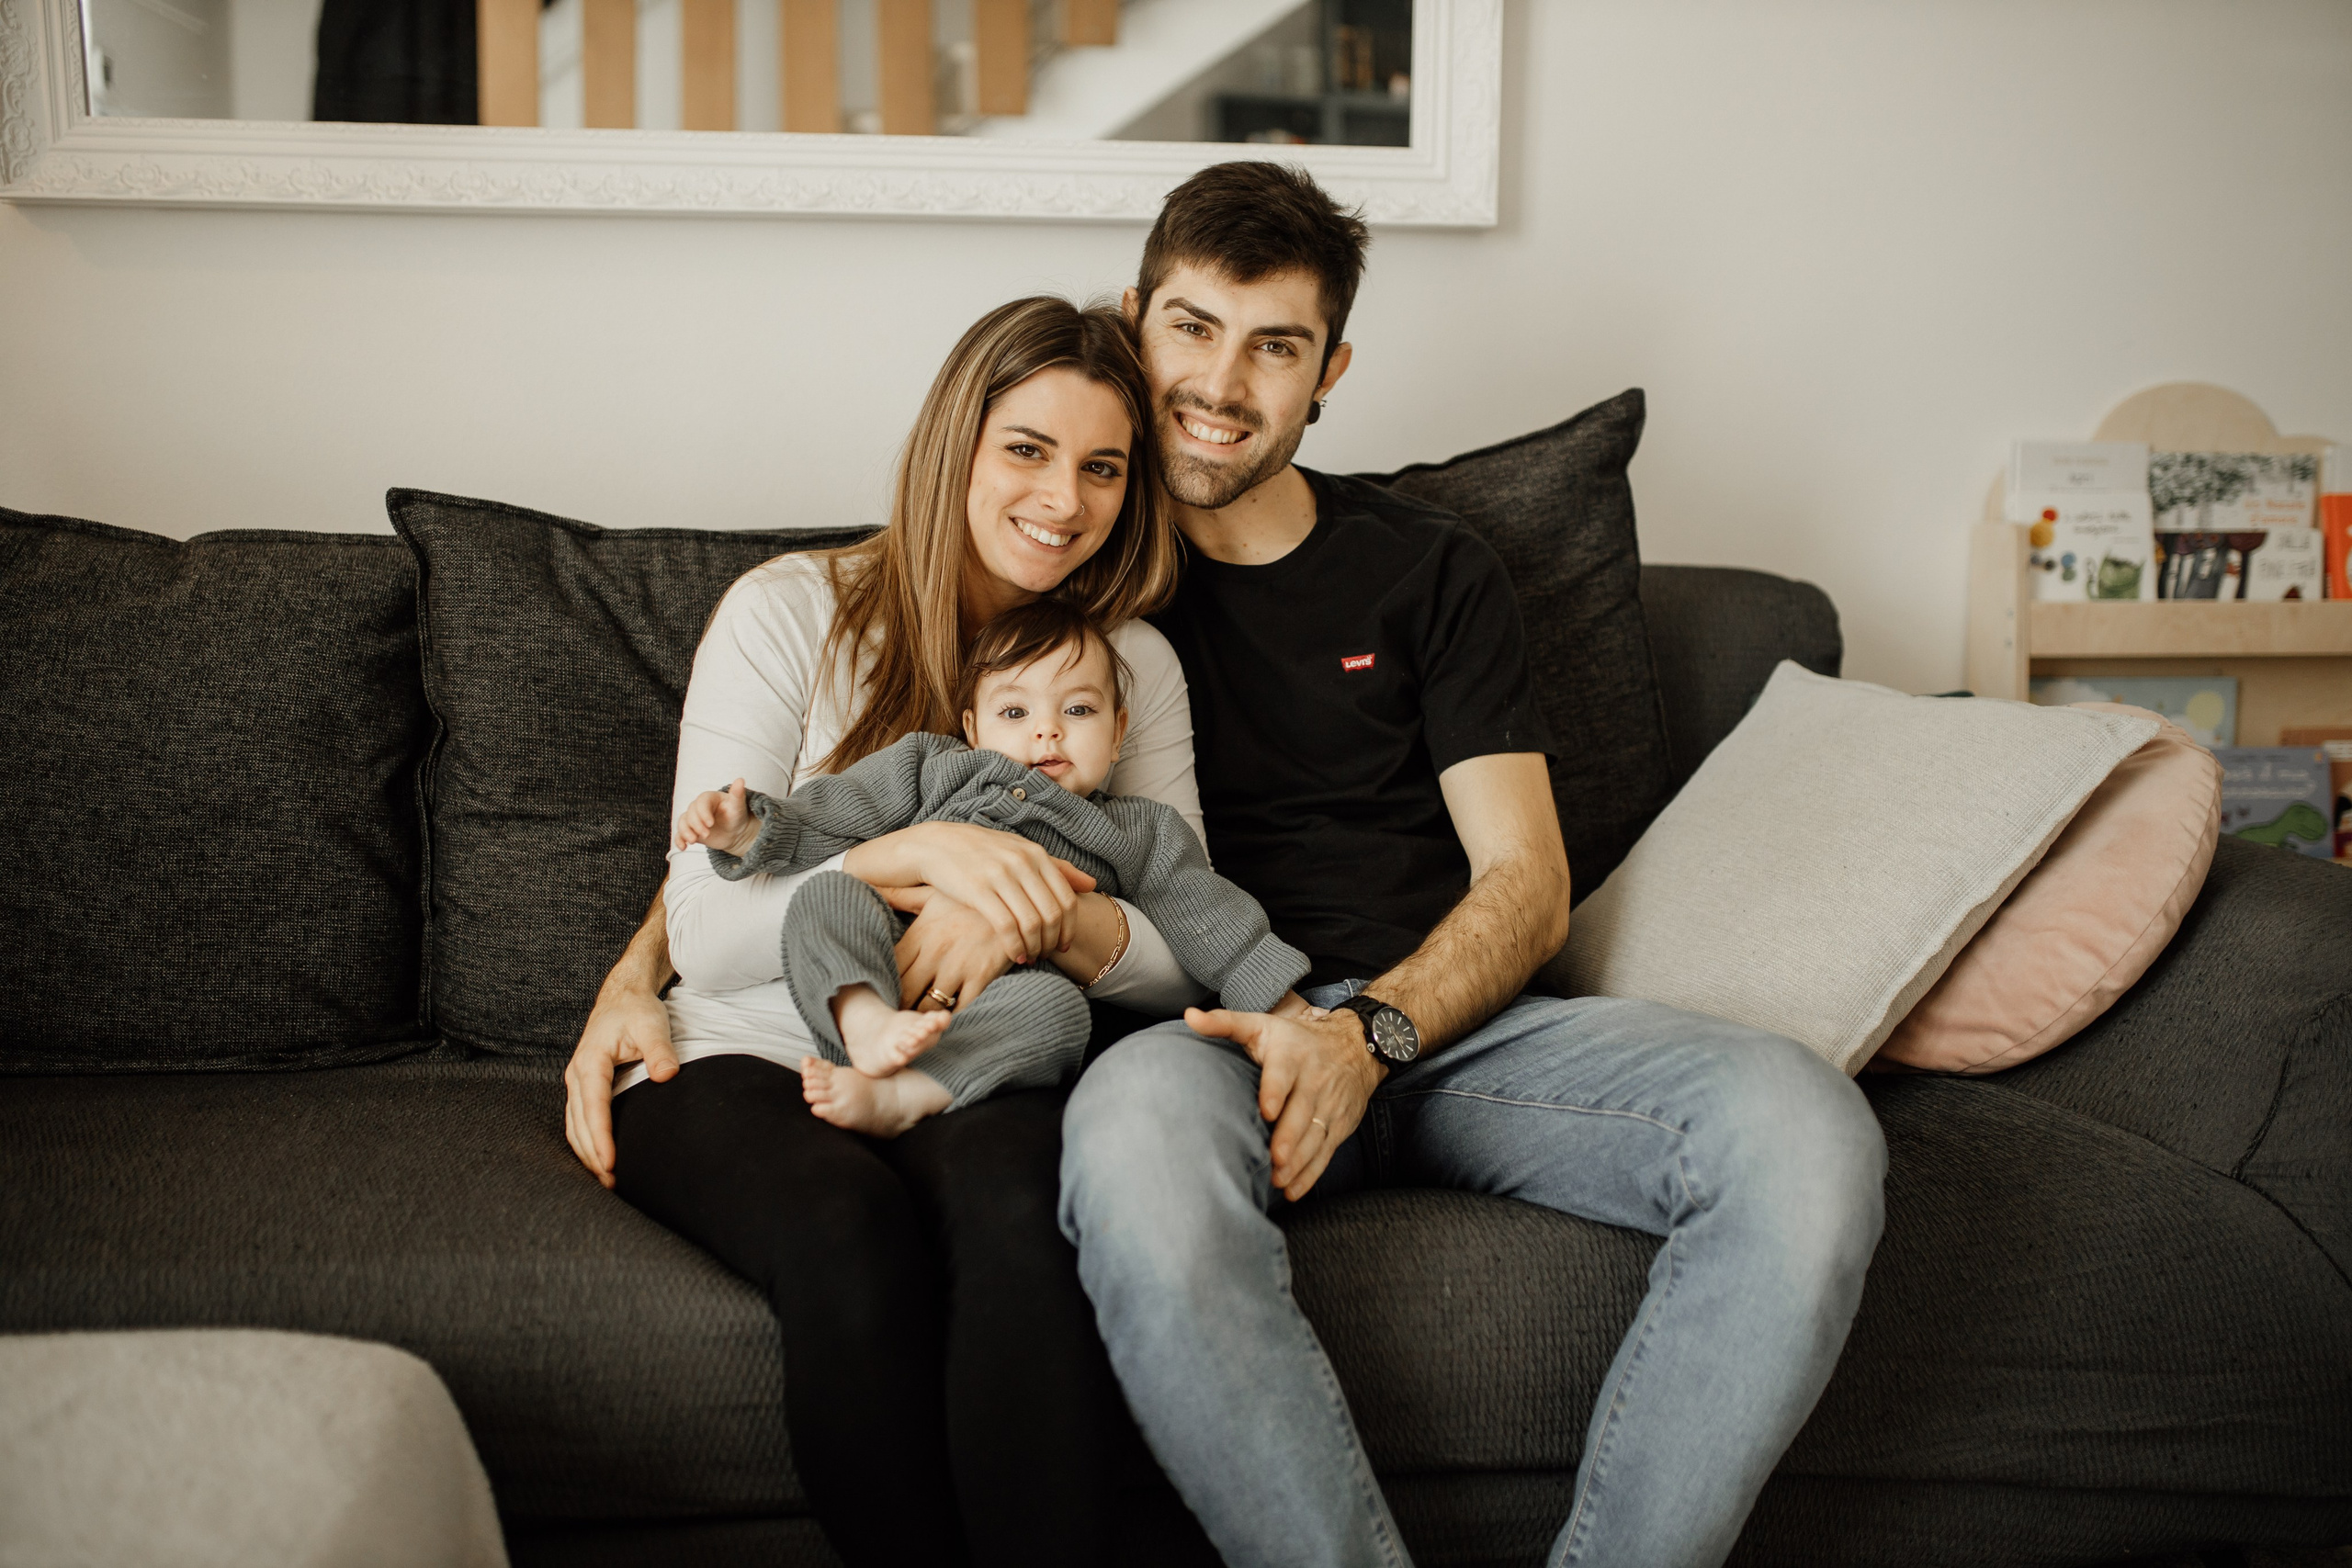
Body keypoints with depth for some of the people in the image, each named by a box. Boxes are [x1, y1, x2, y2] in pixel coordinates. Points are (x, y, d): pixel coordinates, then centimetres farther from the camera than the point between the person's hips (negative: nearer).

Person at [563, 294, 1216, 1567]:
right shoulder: (790, 614, 2)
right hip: (747, 1064, -1)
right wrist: (914, 852, -20)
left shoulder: (1133, 663, 11)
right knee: (849, 1228, -36)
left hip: (979, 1077, 2)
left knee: (1017, 1194, -35)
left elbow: (1191, 956, 5)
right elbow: (708, 935, -5)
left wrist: (1054, 921, -17)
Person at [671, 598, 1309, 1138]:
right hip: (877, 983, 2)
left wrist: (1284, 1010, 5)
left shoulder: (1139, 833, 23)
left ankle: (895, 1097, -43)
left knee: (1058, 1003, -34)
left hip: (999, 1020, -2)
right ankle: (868, 1027, -45)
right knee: (828, 892, -21)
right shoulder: (933, 768, 25)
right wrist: (748, 829, 0)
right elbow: (824, 817, 18)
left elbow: (1216, 926, 17)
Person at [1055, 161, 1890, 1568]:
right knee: (1133, 1126, -41)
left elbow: (1527, 884, 8)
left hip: (1448, 1017, 3)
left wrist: (1369, 1032, -11)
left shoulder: (1431, 573, 16)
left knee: (1805, 1127, -26)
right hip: (1208, 1033, -2)